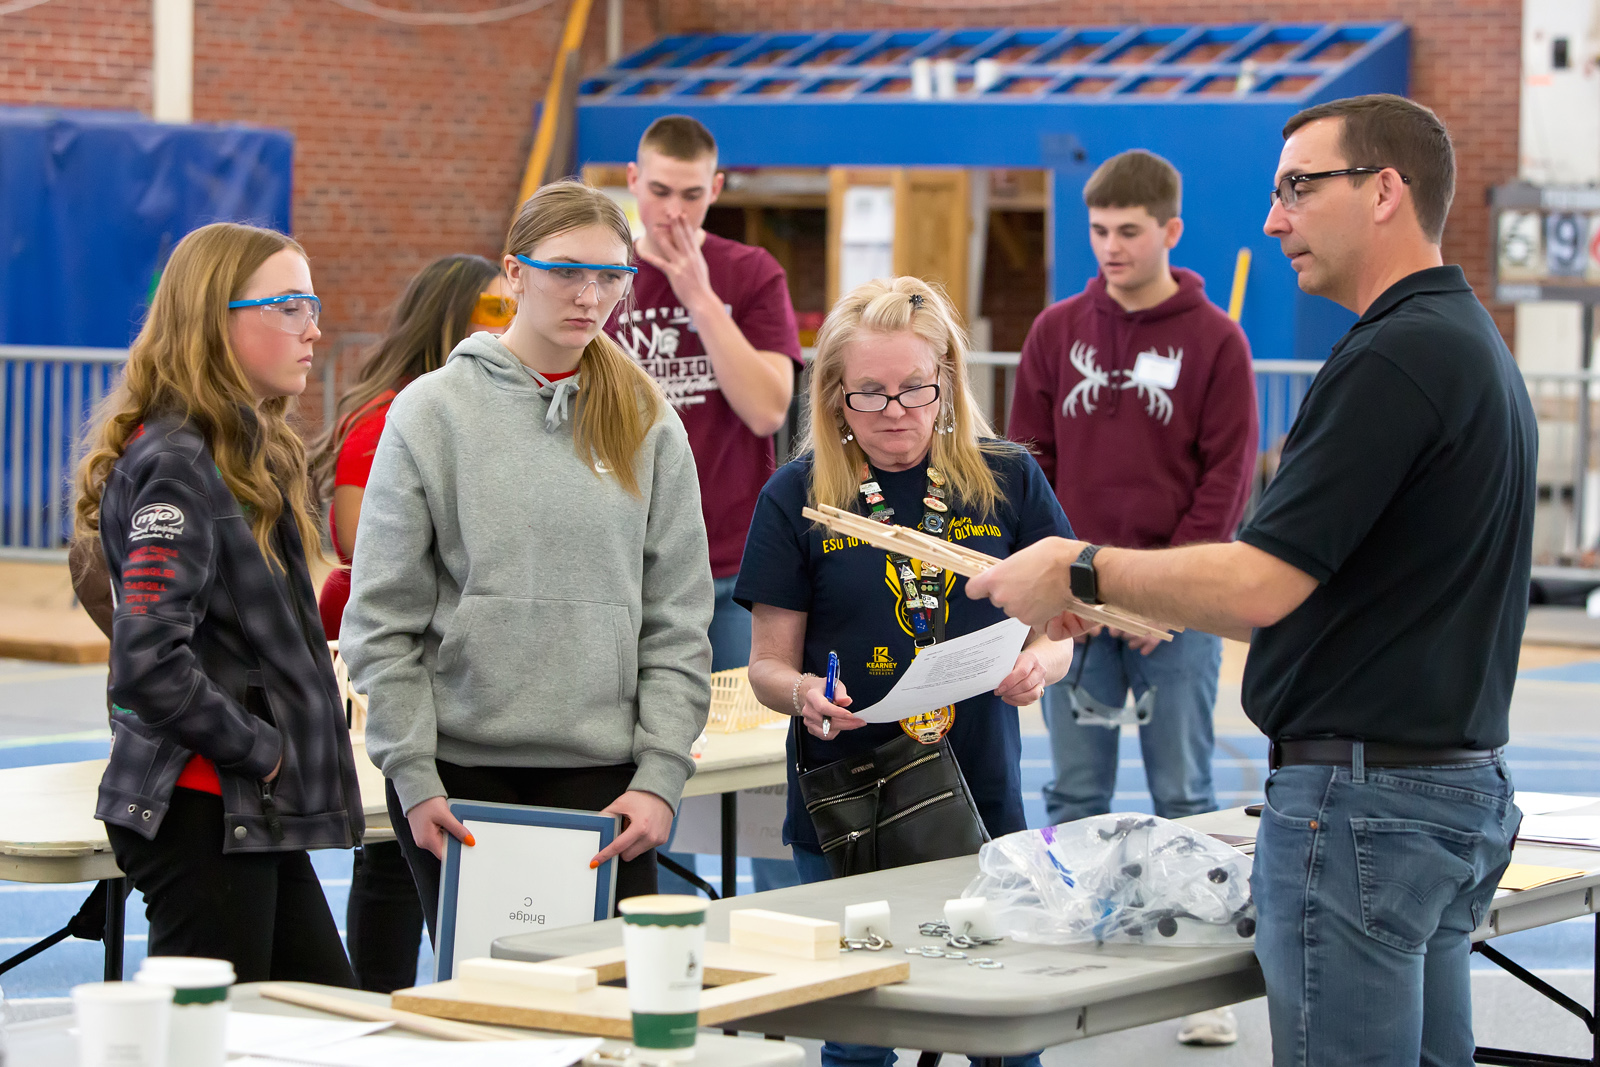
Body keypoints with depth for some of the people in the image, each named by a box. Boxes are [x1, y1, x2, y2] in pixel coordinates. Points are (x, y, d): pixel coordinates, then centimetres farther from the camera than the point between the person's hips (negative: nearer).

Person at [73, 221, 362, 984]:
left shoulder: (253, 455, 15)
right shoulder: (176, 466, -16)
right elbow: (149, 662, -25)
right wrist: (260, 749, -16)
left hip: (257, 817, 10)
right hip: (204, 813, -10)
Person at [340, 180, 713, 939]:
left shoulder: (648, 425, 8)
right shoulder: (431, 412, 1)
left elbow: (678, 624, 7)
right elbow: (382, 620, 0)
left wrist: (660, 776, -3)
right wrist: (413, 777, -7)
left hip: (603, 774, 2)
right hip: (460, 773, -1)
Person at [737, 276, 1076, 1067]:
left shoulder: (1008, 481, 3)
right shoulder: (799, 496, 0)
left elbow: (1057, 630, 9)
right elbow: (768, 664, 4)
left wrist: (1039, 661, -14)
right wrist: (803, 694, -18)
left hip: (982, 801, 1)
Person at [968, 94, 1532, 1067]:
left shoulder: (1396, 357, -18)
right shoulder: (1475, 345, 15)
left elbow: (1260, 585, -22)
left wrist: (1081, 572, -9)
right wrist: (1147, 604, 20)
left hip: (1362, 801, -10)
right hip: (1461, 786, 10)